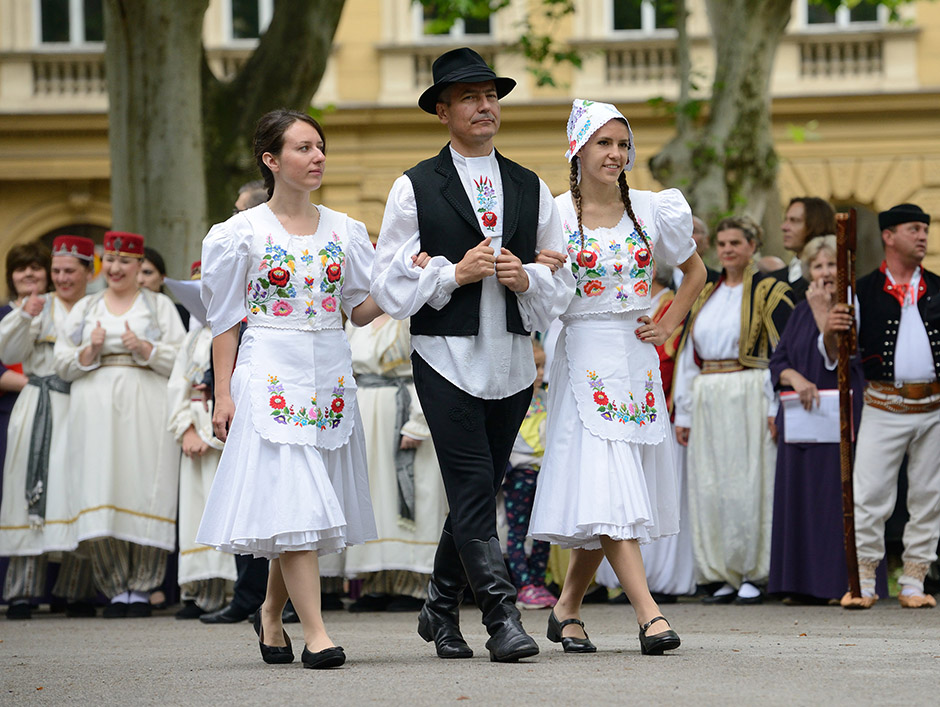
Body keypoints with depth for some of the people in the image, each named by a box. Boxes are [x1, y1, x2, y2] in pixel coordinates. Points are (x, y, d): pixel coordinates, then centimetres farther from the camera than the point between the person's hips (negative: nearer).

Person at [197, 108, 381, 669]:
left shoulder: (344, 230, 10)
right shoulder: (243, 233, -1)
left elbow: (361, 310, 12)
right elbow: (225, 321, 1)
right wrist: (224, 394, -4)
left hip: (330, 375, 4)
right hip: (271, 375, -4)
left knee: (302, 506, 7)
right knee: (291, 499, -13)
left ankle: (271, 614, 28)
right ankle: (315, 635, -15)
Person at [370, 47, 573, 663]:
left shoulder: (532, 189, 14)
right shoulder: (416, 189, 2)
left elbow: (562, 284, 15)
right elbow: (389, 286, -1)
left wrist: (526, 278, -6)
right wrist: (454, 273, -12)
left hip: (513, 361, 4)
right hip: (447, 358, -4)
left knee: (480, 492, 10)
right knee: (474, 489, -10)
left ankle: (441, 609, 24)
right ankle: (503, 618, -12)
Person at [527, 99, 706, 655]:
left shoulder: (651, 211, 7)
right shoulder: (555, 215, -2)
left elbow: (695, 270, 21)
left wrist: (669, 326, 10)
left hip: (637, 357, 4)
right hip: (585, 355, -4)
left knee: (602, 496, 5)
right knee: (604, 485, -14)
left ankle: (568, 608, 19)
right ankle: (649, 613, -20)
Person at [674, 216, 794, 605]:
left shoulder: (768, 292, -1)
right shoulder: (705, 295, 17)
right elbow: (688, 355, 17)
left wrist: (775, 408, -14)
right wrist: (683, 413, 12)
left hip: (749, 400, -6)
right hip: (707, 403, 6)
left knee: (748, 484, -6)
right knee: (709, 490, 2)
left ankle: (752, 574, 1)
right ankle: (724, 576, 8)